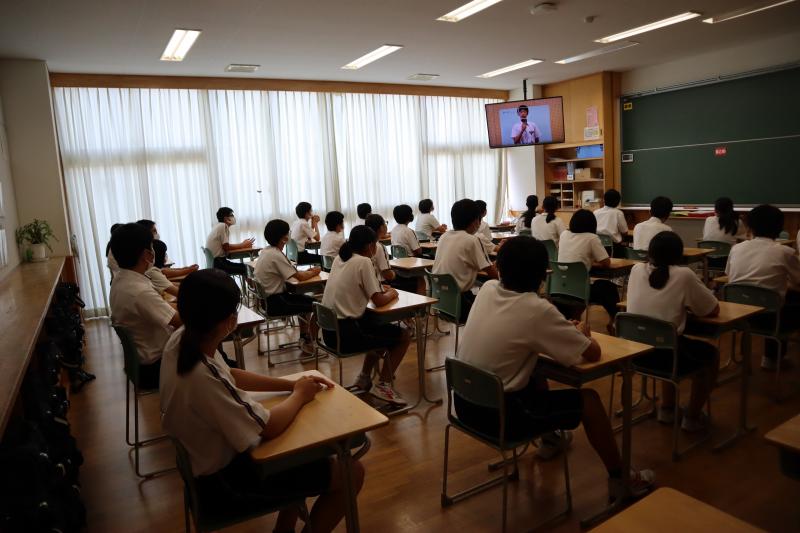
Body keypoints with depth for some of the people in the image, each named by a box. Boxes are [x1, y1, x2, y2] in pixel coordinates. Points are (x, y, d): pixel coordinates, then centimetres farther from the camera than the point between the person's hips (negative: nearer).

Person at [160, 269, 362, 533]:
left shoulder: (181, 339, -11)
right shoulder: (203, 378, -38)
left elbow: (230, 375, 6)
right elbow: (268, 427, -28)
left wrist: (291, 383, 0)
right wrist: (299, 395, -9)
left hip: (205, 456, 9)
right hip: (225, 481, -9)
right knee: (351, 472, -4)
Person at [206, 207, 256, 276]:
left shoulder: (220, 226, 16)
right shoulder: (223, 226, -11)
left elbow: (226, 246, 10)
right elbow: (226, 247, -15)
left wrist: (242, 244, 6)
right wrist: (243, 245, -5)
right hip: (217, 262, -9)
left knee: (243, 266, 7)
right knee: (243, 268, -13)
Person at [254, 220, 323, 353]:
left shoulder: (266, 251, 6)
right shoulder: (276, 255, -22)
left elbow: (291, 272, 12)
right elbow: (299, 277, -19)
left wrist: (308, 271, 2)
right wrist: (315, 272, -1)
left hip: (267, 297, 10)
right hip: (275, 302, -10)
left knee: (309, 300, 21)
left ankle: (304, 336, 28)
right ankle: (308, 344, 6)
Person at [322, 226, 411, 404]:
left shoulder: (339, 259, 11)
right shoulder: (363, 262, -13)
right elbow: (379, 301, -14)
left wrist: (380, 288, 15)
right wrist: (392, 293, 7)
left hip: (329, 330, 9)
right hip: (346, 333, -9)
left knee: (382, 330, 30)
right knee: (403, 337, 6)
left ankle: (365, 378, 32)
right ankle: (383, 385, 9)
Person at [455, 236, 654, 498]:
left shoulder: (487, 289, -1)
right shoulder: (537, 309, -20)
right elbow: (593, 353, -10)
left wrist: (568, 330, 11)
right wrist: (581, 333, 12)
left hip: (465, 402, 7)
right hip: (498, 414, -7)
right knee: (588, 398, 8)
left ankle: (549, 436, 53)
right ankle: (620, 480, 26)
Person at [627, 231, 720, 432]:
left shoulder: (636, 269, 3)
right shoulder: (684, 275, -9)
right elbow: (714, 310, 3)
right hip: (664, 353, -5)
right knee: (711, 354, 25)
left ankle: (667, 409, 41)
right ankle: (692, 417, 31)